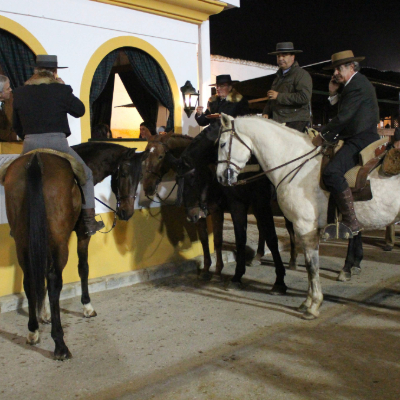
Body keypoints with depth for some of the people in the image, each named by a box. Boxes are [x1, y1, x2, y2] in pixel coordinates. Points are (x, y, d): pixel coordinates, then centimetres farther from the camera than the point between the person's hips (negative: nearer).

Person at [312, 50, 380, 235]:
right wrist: (333, 93, 8)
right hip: (360, 139, 12)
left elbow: (343, 117, -18)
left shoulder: (357, 85, -12)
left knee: (331, 172, -29)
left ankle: (351, 222, -25)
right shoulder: (358, 83, 22)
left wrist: (322, 136, -9)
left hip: (360, 140, -12)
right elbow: (344, 111, 21)